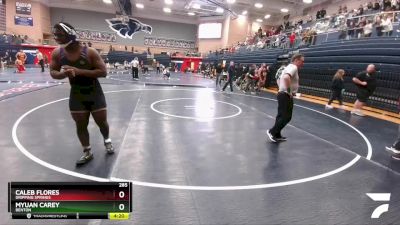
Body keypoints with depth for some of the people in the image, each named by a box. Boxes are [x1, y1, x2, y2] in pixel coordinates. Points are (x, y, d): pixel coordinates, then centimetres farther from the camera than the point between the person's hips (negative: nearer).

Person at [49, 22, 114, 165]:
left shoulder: (89, 52, -19)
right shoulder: (57, 53, -6)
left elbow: (103, 72, -21)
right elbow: (53, 73, 2)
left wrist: (80, 71, -30)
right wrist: (64, 73, -23)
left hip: (95, 93, -3)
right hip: (76, 95, 3)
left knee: (101, 122, 8)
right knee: (80, 125, 8)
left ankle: (107, 140, 39)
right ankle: (87, 152, 26)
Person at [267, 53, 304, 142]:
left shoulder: (289, 67, 18)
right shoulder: (293, 67, -13)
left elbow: (281, 79, 29)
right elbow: (286, 78, -34)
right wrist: (289, 91, -25)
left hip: (283, 95, 10)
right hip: (286, 96, -10)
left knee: (281, 116, 13)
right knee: (286, 117, -6)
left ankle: (277, 135, 20)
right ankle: (272, 132, -1)